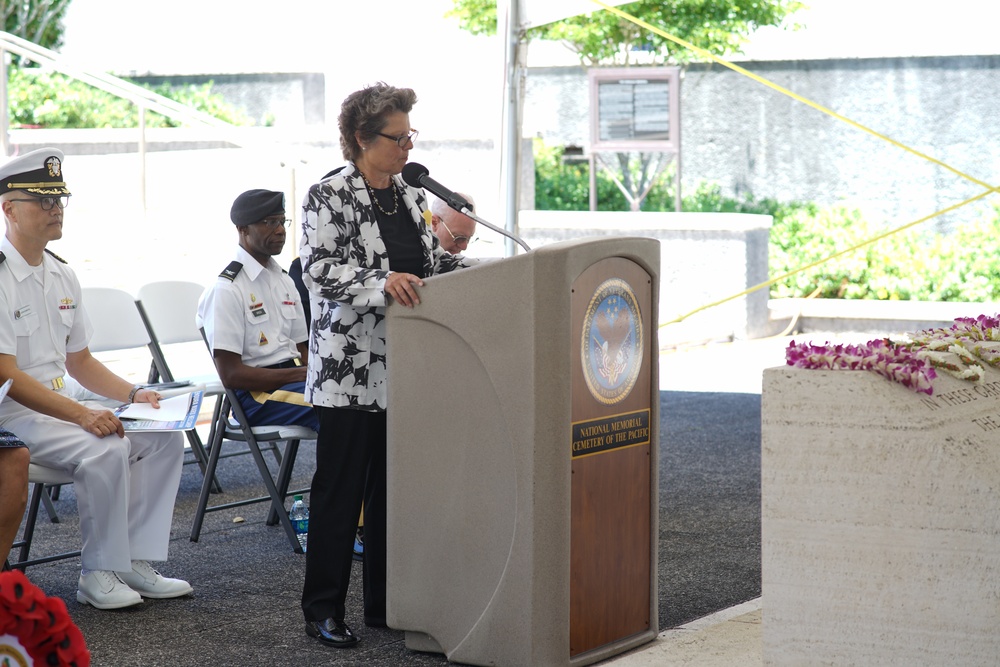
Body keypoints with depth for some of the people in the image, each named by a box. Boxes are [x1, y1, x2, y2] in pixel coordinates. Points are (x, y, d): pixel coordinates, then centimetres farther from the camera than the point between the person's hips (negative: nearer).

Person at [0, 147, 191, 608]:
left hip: (62, 407, 9)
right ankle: (98, 575, -16)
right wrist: (81, 414, -28)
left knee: (165, 437, -5)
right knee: (105, 451, -30)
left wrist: (133, 394, 2)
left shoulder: (62, 276, 12)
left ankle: (134, 561, -4)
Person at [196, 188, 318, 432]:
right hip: (256, 393, -8)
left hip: (293, 378, 8)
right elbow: (231, 374, -12)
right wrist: (303, 374, -15)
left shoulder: (284, 281, 18)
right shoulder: (226, 289, -7)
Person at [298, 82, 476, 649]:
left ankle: (386, 603, 18)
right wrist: (381, 284, -28)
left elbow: (431, 260, 21)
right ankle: (324, 608, 7)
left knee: (394, 485, 10)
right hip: (350, 367, -7)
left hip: (405, 367, 7)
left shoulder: (411, 195, 14)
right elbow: (318, 269, -16)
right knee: (341, 488, -1)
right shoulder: (329, 197, -7)